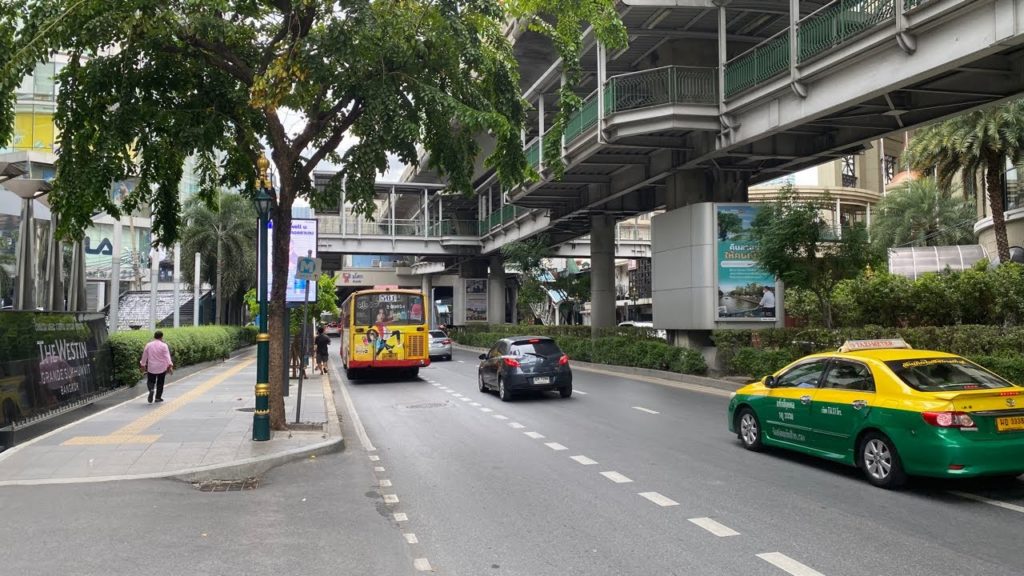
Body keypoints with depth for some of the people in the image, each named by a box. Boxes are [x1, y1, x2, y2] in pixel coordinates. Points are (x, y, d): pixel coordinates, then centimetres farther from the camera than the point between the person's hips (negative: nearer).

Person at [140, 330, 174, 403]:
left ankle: (151, 389, -18)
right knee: (160, 382, 13)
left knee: (151, 381, 14)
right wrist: (170, 366, -17)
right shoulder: (164, 345, -9)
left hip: (151, 368, 1)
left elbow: (144, 356, 9)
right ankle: (158, 397, 17)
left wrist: (143, 365, 22)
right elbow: (167, 356, -15)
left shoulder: (148, 345, 0)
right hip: (162, 368, -1)